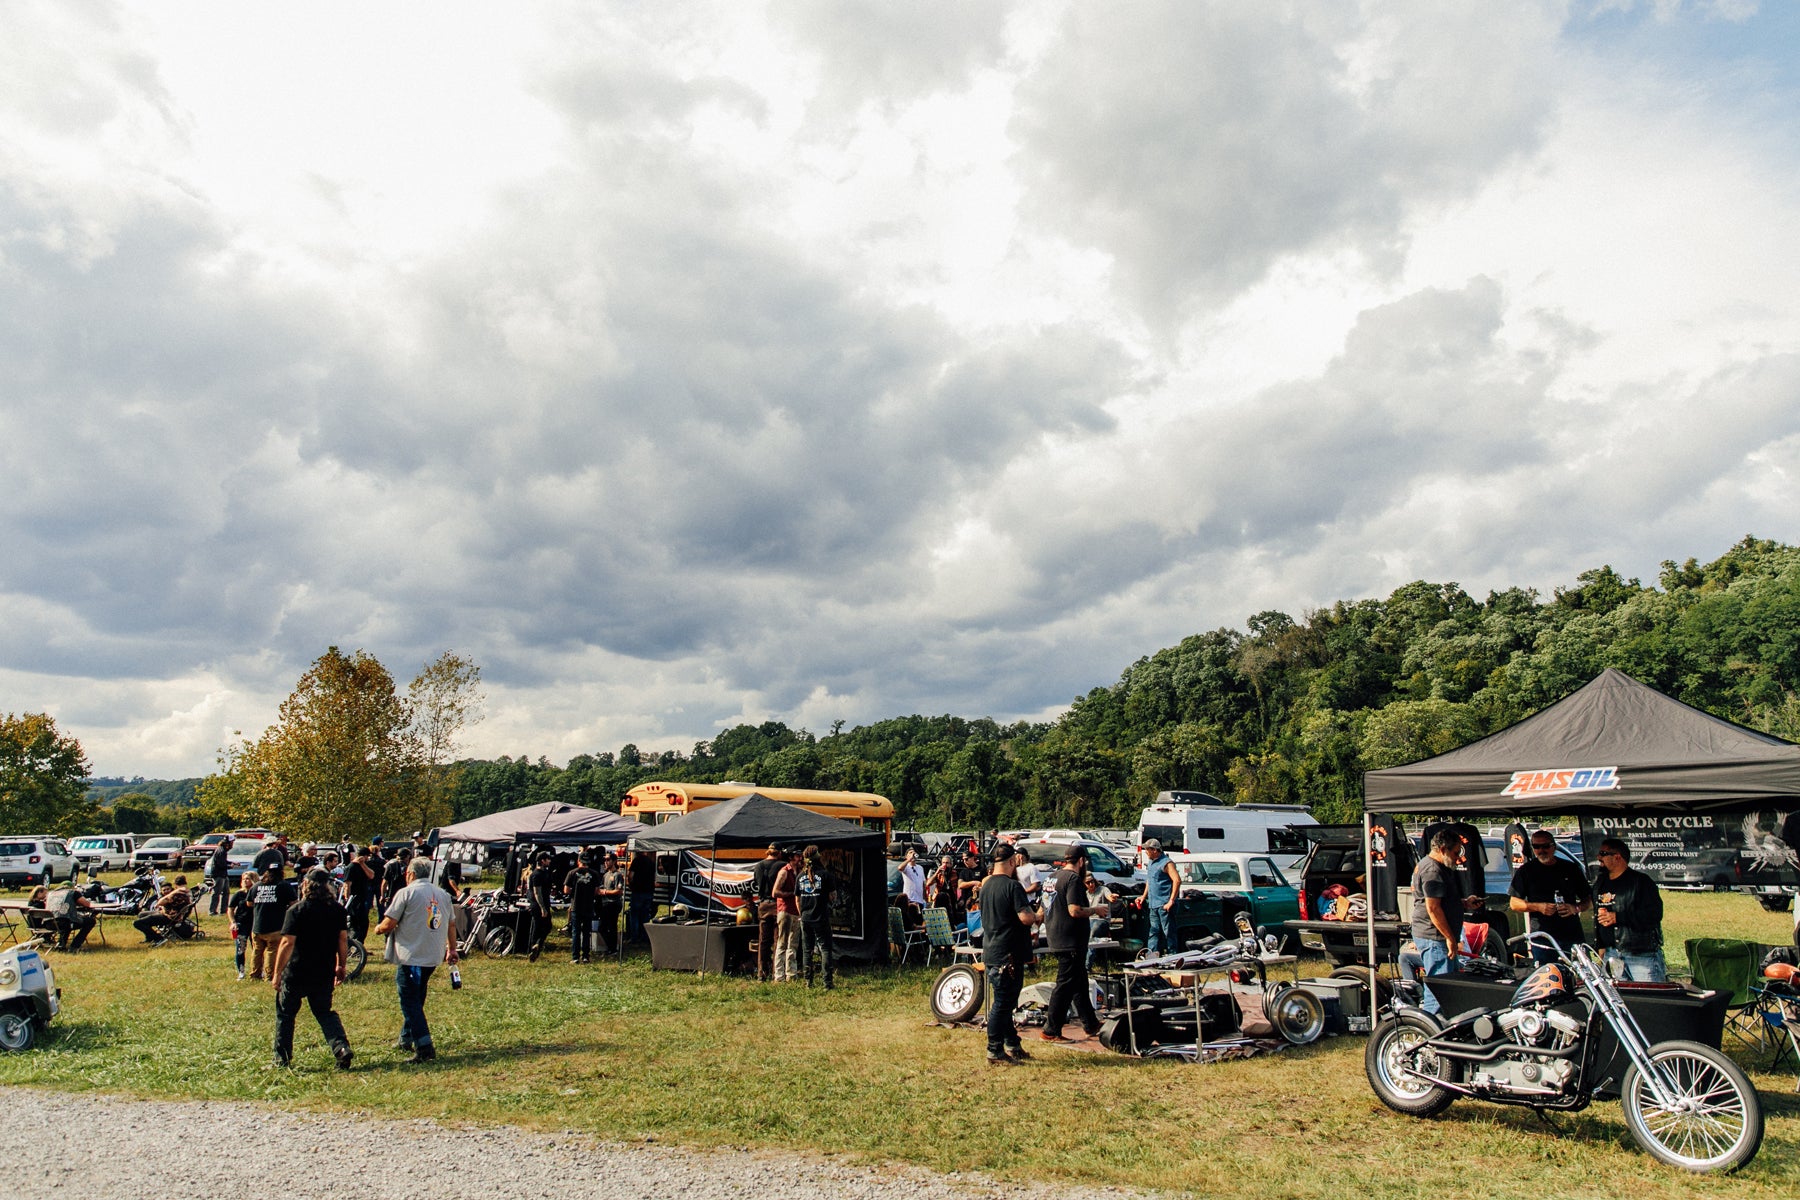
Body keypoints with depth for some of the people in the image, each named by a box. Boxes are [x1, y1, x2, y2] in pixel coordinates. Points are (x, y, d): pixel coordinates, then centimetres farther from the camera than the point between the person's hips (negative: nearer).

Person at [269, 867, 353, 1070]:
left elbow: (287, 943, -16)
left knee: (285, 1014, 16)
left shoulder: (296, 910, -13)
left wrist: (277, 973, -10)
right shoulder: (338, 910, 1)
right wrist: (342, 966, 15)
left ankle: (282, 1059, 21)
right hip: (325, 974, 4)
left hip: (296, 973, -4)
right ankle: (341, 1047, -4)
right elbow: (343, 939, 5)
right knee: (325, 1012, 16)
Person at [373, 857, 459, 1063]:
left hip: (410, 956, -7)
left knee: (410, 1002, -2)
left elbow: (389, 924, -12)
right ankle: (407, 1038, 35)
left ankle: (424, 1047, -10)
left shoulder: (406, 893, -9)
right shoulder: (443, 894, 9)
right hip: (434, 957, 7)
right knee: (416, 998, 23)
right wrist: (452, 949, 29)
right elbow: (451, 924, 16)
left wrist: (378, 929, 11)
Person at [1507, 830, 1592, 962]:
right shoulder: (1526, 871, 6)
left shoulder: (1571, 868, 12)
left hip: (1574, 936, 2)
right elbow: (1514, 903, 5)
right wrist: (1538, 907, -12)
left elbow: (1587, 898, 16)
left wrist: (1576, 908, -5)